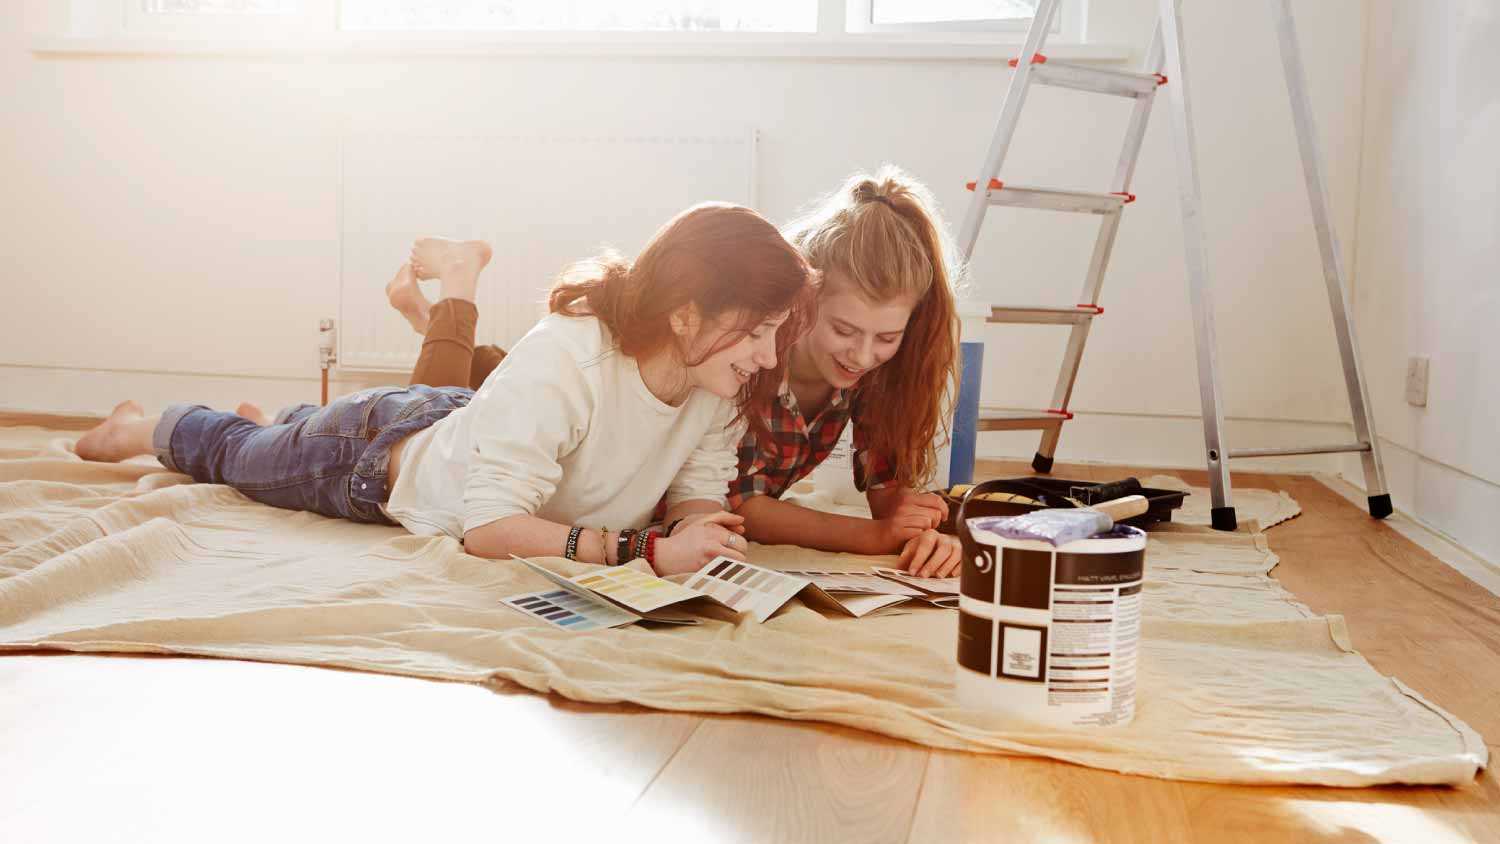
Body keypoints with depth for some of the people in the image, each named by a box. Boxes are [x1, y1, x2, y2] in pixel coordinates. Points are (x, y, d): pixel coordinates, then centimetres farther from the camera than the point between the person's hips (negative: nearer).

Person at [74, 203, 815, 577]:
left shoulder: (726, 386, -25)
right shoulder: (561, 361, -45)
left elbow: (698, 493, -16)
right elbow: (487, 526, -44)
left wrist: (703, 532, -40)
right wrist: (644, 550, -52)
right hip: (382, 452, -5)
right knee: (235, 455, 26)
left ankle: (286, 420, 66)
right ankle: (139, 427, 54)